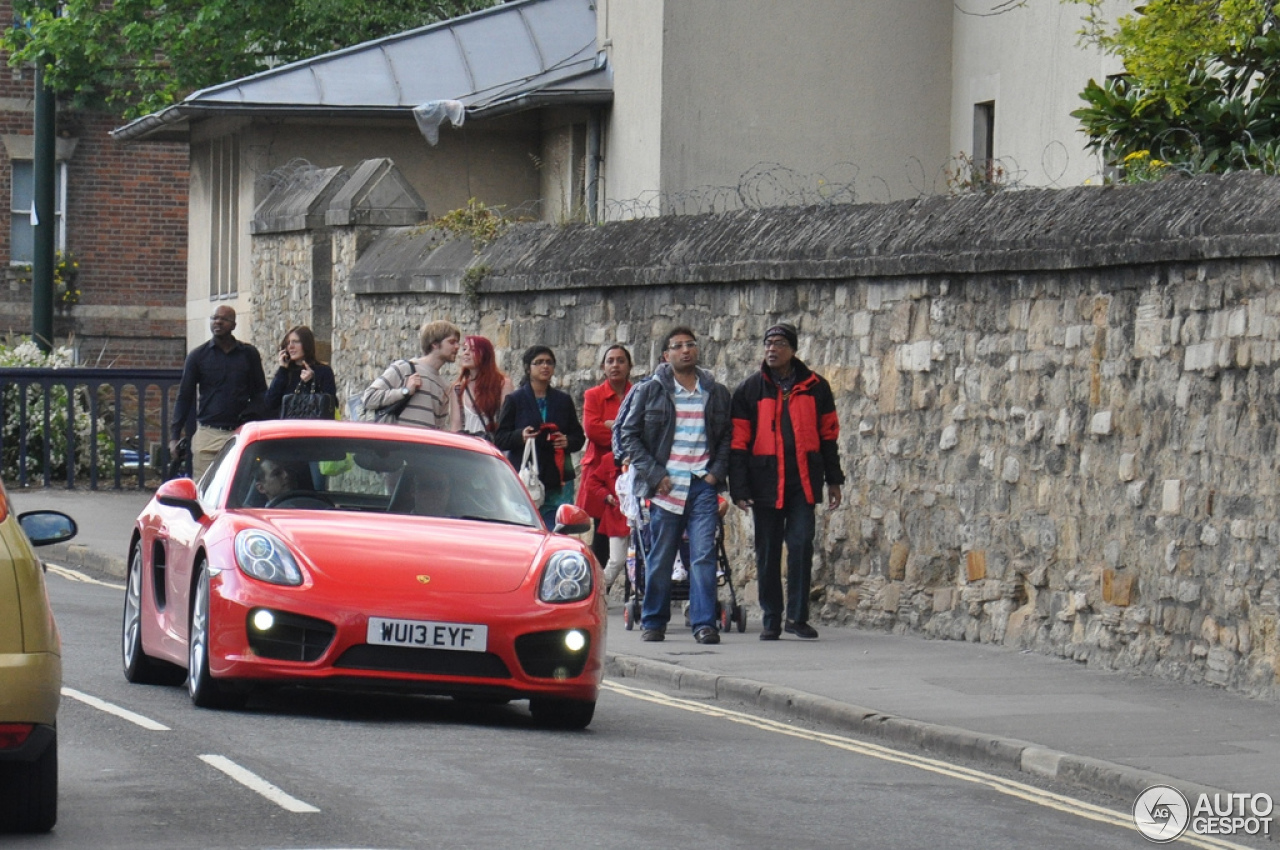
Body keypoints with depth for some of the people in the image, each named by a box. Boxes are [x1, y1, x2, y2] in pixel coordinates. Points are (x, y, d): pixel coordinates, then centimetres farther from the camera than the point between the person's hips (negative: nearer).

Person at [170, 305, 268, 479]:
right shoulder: (198, 355, 10)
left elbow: (260, 392, 16)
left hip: (240, 432, 0)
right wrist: (175, 435, 5)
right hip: (207, 432, 0)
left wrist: (251, 413, -4)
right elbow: (184, 396, 11)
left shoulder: (249, 354, 11)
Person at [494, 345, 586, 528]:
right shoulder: (514, 400, 6)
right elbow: (499, 439, 2)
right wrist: (520, 436, -18)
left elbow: (579, 436, 16)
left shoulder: (563, 401, 14)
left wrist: (567, 441, -7)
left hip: (557, 481, 2)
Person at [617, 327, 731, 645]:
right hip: (666, 486, -1)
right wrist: (655, 475, -5)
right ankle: (653, 621, 17)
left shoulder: (716, 393, 11)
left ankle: (704, 623, -8)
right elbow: (628, 434, 3)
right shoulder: (649, 391, 4)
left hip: (702, 486, 1)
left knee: (704, 555, -8)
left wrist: (717, 472, 2)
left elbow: (728, 437, 17)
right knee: (660, 558, 5)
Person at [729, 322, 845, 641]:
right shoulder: (750, 390, 3)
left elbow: (829, 435, 13)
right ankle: (771, 620, 14)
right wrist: (739, 487, -7)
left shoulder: (815, 387, 6)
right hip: (765, 483, 0)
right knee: (768, 552, 5)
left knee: (801, 544, -9)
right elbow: (738, 442, 1)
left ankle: (797, 616, -2)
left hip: (804, 482, 0)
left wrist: (833, 480, 10)